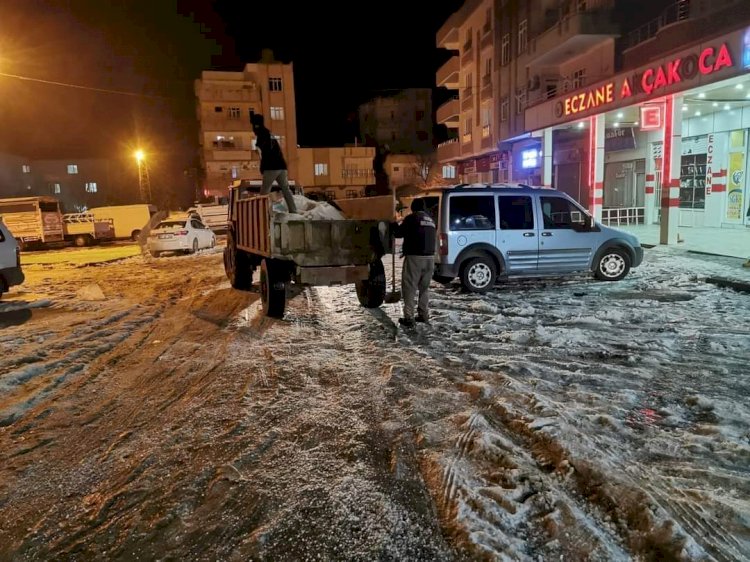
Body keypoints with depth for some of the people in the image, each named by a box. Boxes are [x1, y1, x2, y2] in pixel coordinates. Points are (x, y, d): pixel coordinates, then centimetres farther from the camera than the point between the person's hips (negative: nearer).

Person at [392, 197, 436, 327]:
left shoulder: (411, 218, -4)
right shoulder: (431, 220, 16)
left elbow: (399, 233, -1)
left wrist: (394, 224, 20)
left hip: (415, 257, -6)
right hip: (429, 257, 7)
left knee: (409, 287, -2)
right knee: (424, 287, 15)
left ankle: (409, 318, -5)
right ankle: (424, 315, 17)